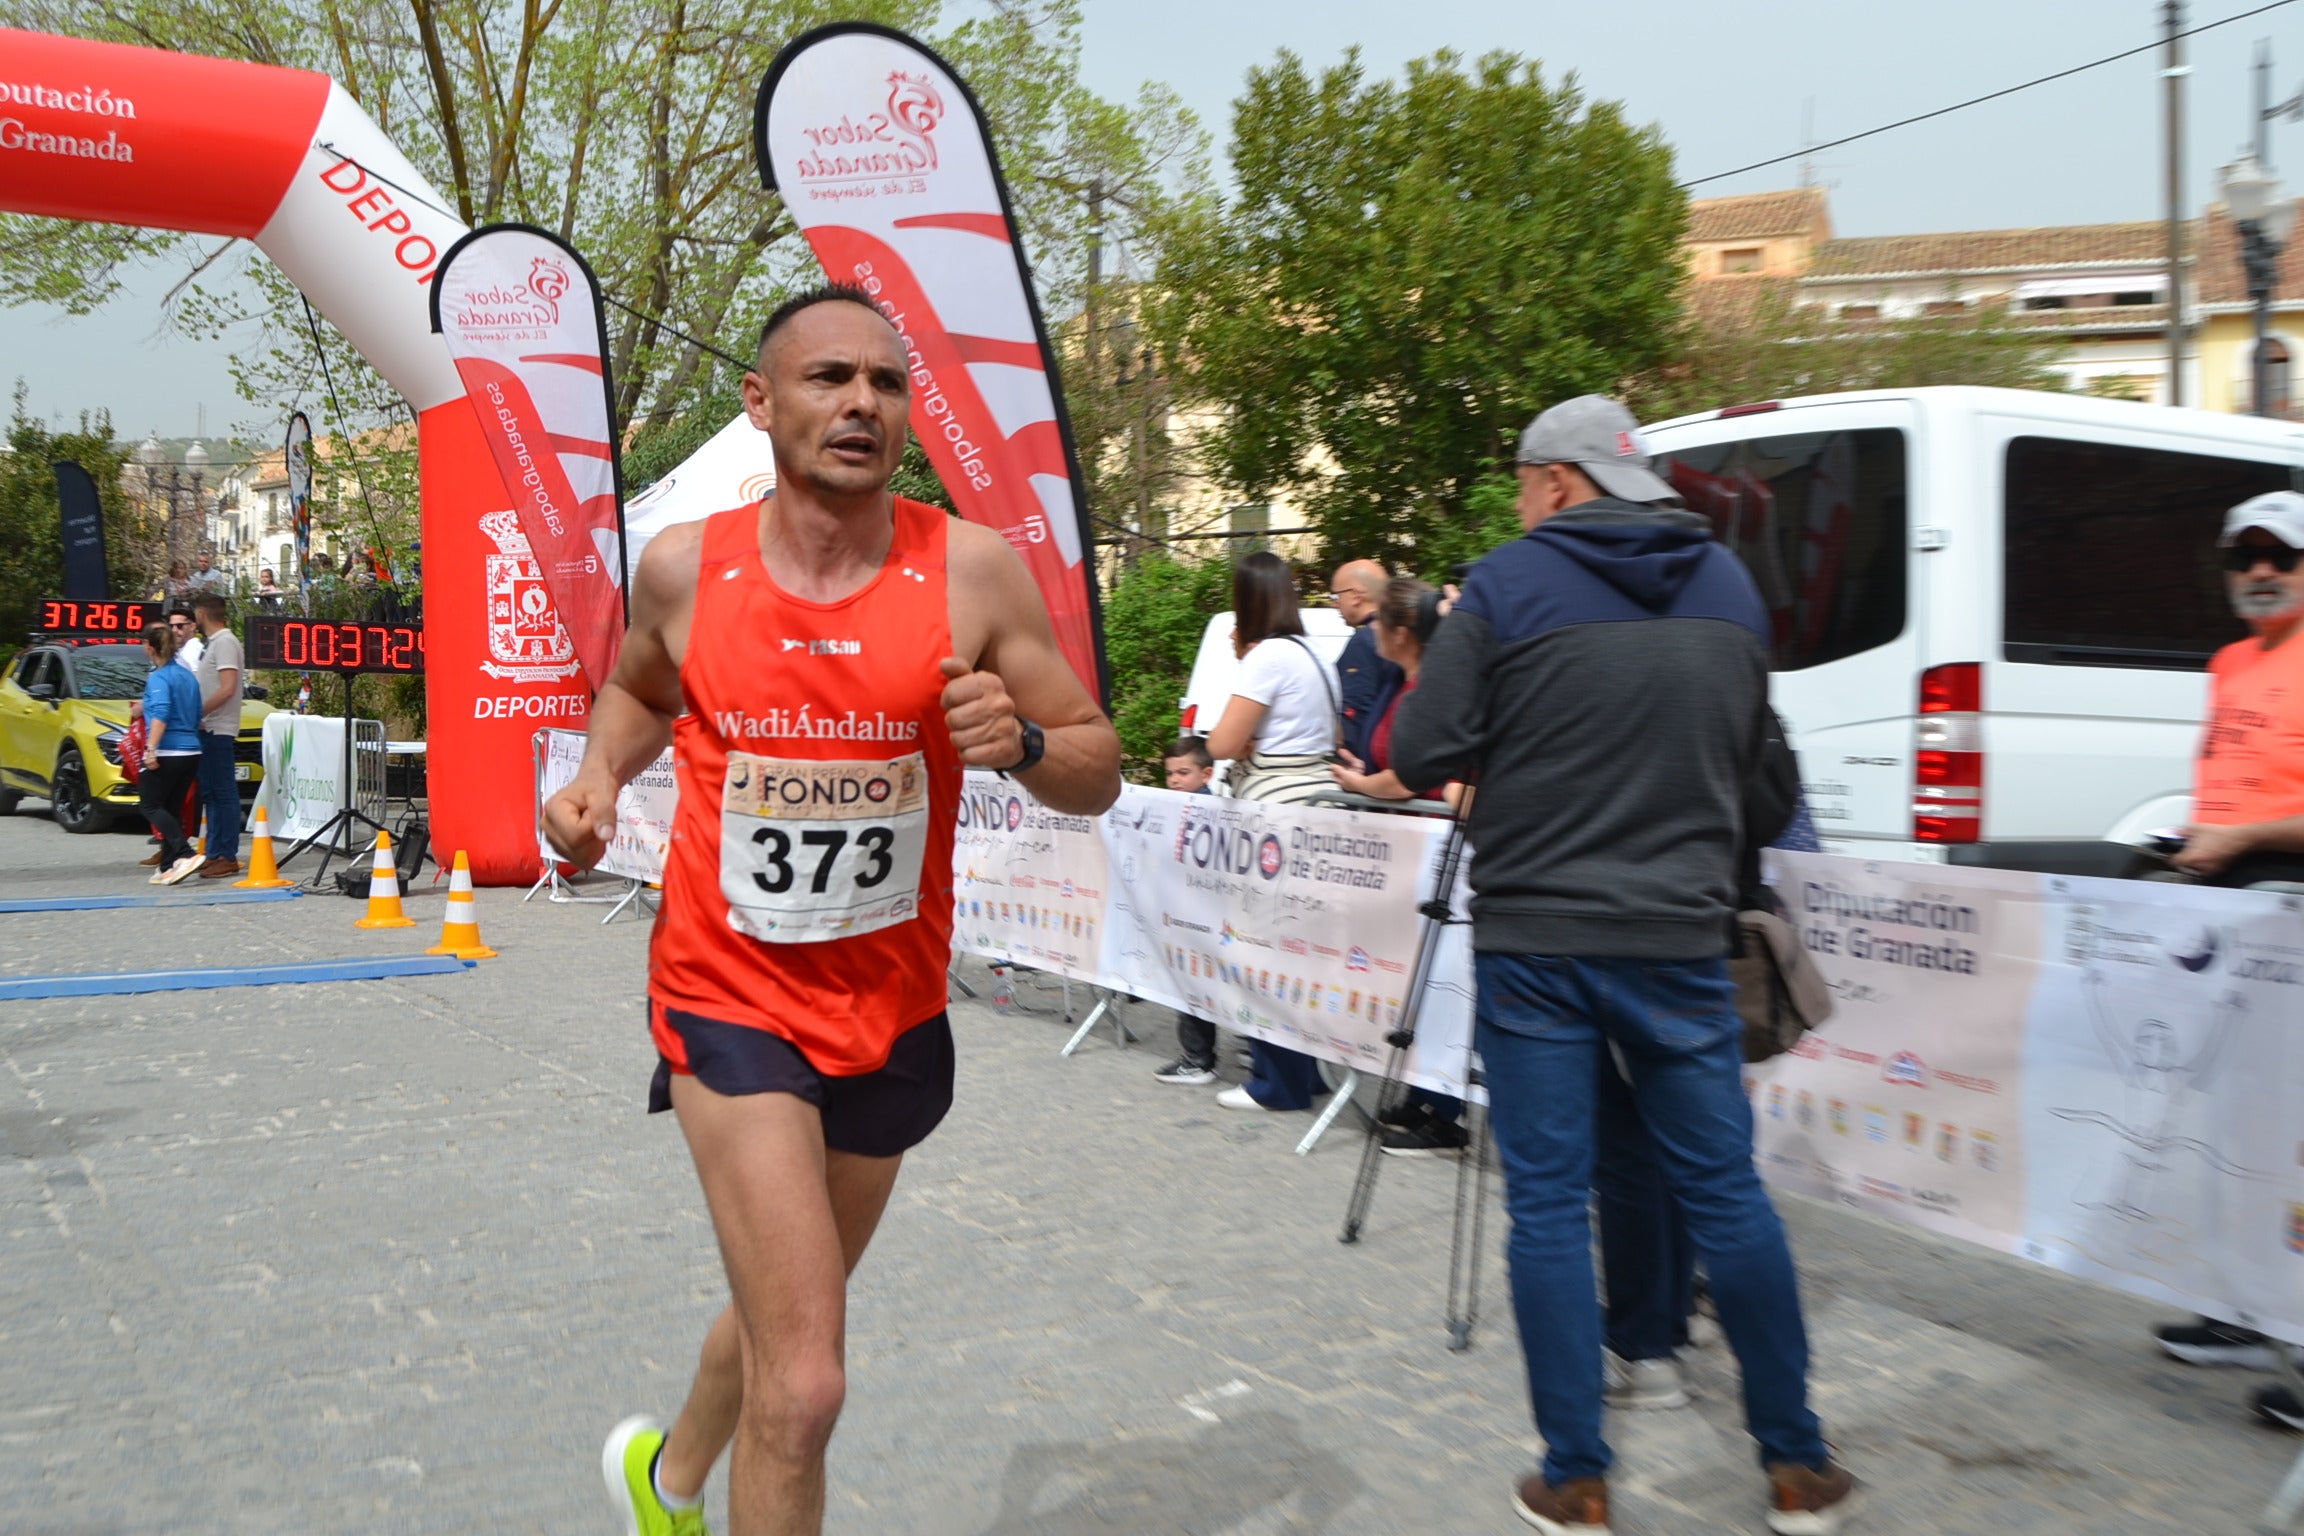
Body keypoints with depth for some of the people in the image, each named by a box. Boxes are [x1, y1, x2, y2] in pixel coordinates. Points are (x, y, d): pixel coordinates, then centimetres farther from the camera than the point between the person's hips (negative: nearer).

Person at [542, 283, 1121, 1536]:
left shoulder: (974, 572, -10)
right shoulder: (684, 568, -6)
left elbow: (1099, 773, -5)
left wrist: (1023, 743, -26)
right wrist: (600, 775, -3)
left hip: (894, 1007, 2)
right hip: (731, 997, -2)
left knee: (780, 1316, 25)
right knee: (803, 1388, -13)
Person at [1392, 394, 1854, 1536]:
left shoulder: (1508, 585, -7)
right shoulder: (1728, 587, 9)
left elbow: (1422, 756, -9)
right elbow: (1746, 759, 18)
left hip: (1533, 941, -4)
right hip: (1679, 937, 4)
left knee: (1548, 1204, 5)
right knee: (1725, 1192, 13)